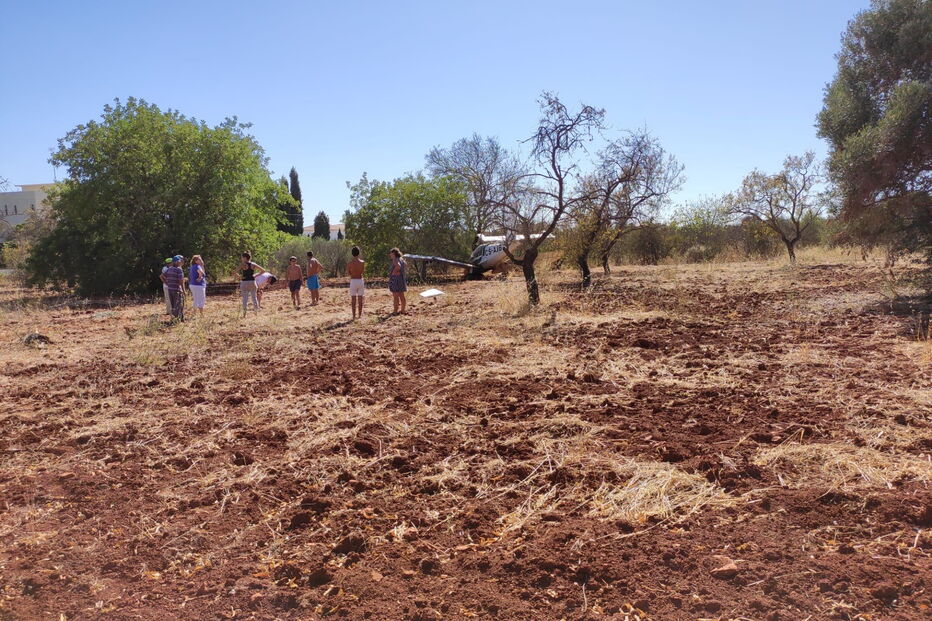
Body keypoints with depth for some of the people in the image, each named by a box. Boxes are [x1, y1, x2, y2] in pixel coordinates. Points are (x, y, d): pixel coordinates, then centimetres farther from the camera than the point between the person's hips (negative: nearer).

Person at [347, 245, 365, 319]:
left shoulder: (350, 263, -10)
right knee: (360, 299, 10)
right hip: (360, 281, 2)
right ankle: (360, 315, 14)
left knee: (353, 299, 5)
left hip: (353, 281, -2)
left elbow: (349, 273, 1)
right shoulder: (362, 262, -5)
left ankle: (354, 315, 6)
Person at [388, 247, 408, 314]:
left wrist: (394, 272, -19)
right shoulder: (401, 259, 13)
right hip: (402, 278, 9)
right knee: (401, 295, 14)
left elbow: (398, 266, -32)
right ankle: (402, 310, 20)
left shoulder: (395, 260, -14)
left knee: (395, 296, -5)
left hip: (396, 278, -9)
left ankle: (395, 312, -3)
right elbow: (406, 266, 25)